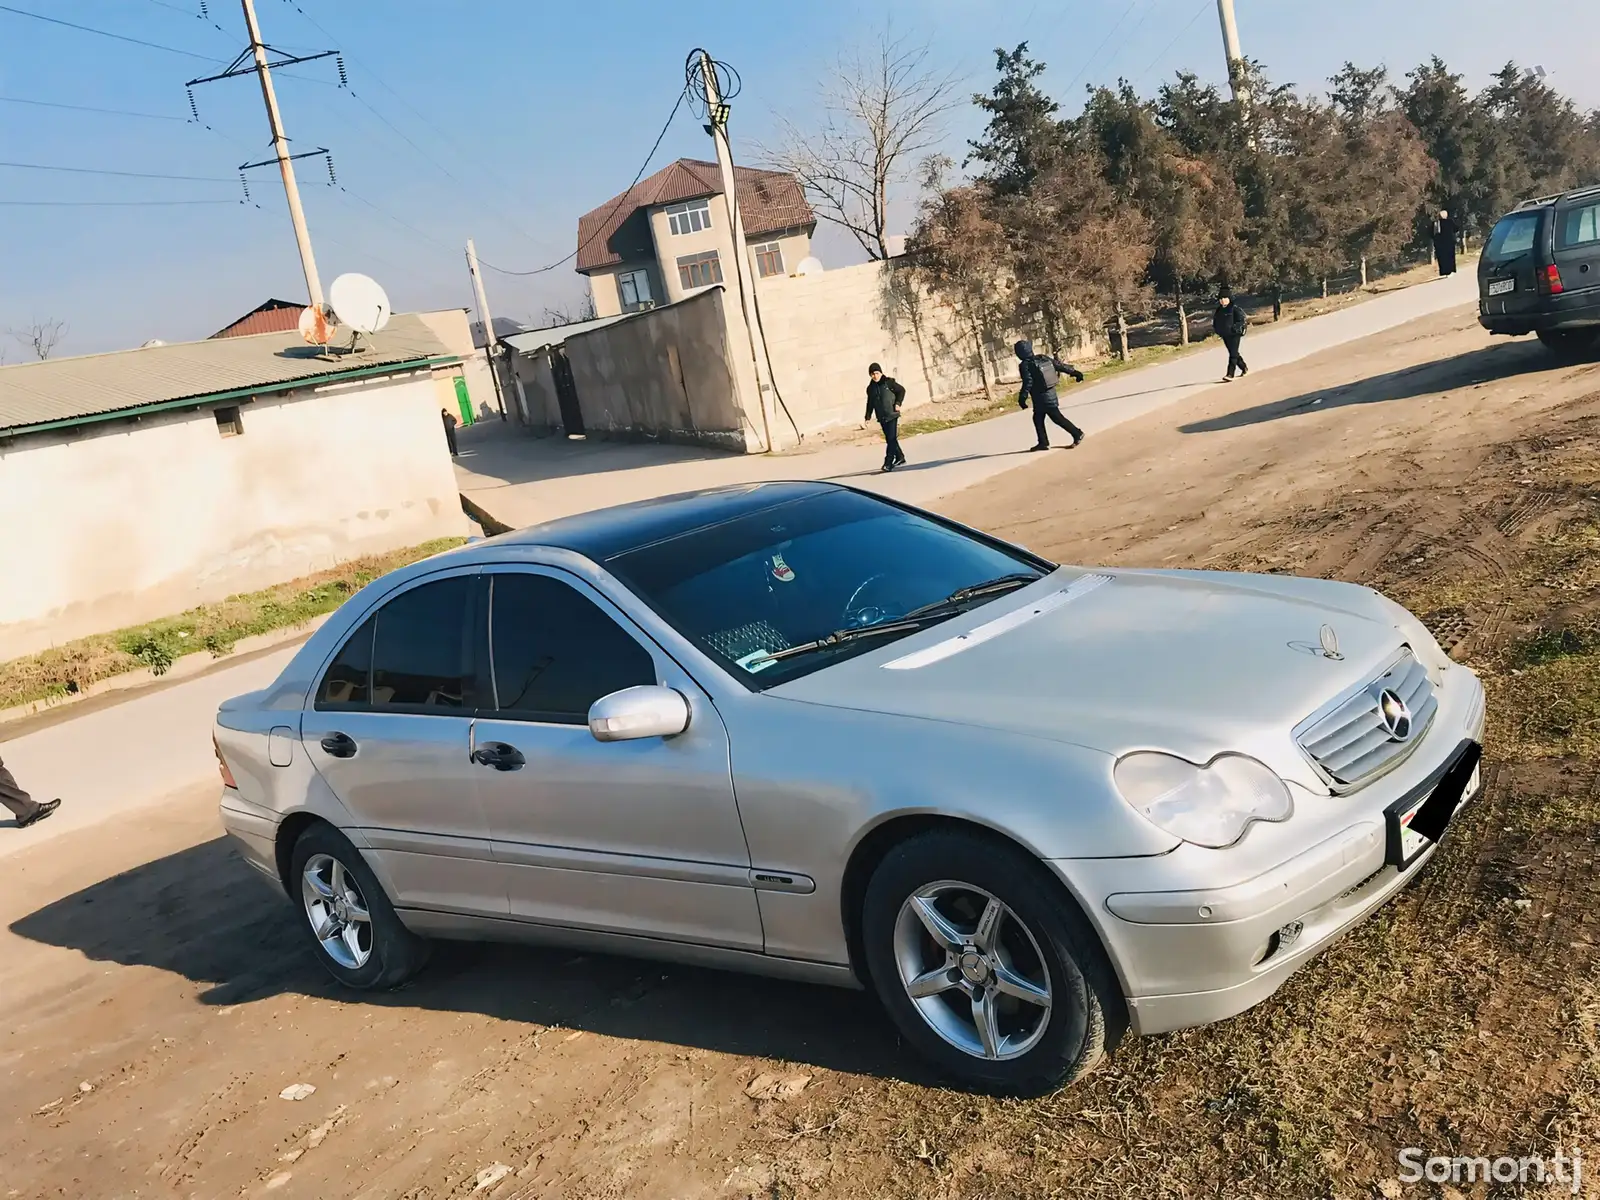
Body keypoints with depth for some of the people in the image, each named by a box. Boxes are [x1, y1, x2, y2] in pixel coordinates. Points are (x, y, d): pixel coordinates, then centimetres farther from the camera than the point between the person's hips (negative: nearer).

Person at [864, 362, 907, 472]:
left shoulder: (888, 382, -6)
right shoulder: (870, 388, 8)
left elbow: (901, 390, 0)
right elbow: (870, 403, 16)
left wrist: (898, 403, -11)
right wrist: (867, 416, 8)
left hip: (892, 415, -5)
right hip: (881, 418, 5)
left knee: (891, 439, -10)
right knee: (889, 439, 10)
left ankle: (888, 463, -13)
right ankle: (900, 458, 25)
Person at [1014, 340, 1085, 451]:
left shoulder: (1025, 365, -17)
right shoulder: (1044, 358, 3)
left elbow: (1027, 383, -23)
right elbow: (1060, 365, 5)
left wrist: (1022, 398, -17)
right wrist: (1074, 372, 13)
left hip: (1041, 397, -8)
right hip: (1051, 393, 8)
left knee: (1057, 417, 0)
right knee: (1038, 418, 16)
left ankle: (1077, 434, 3)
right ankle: (1043, 443, 17)